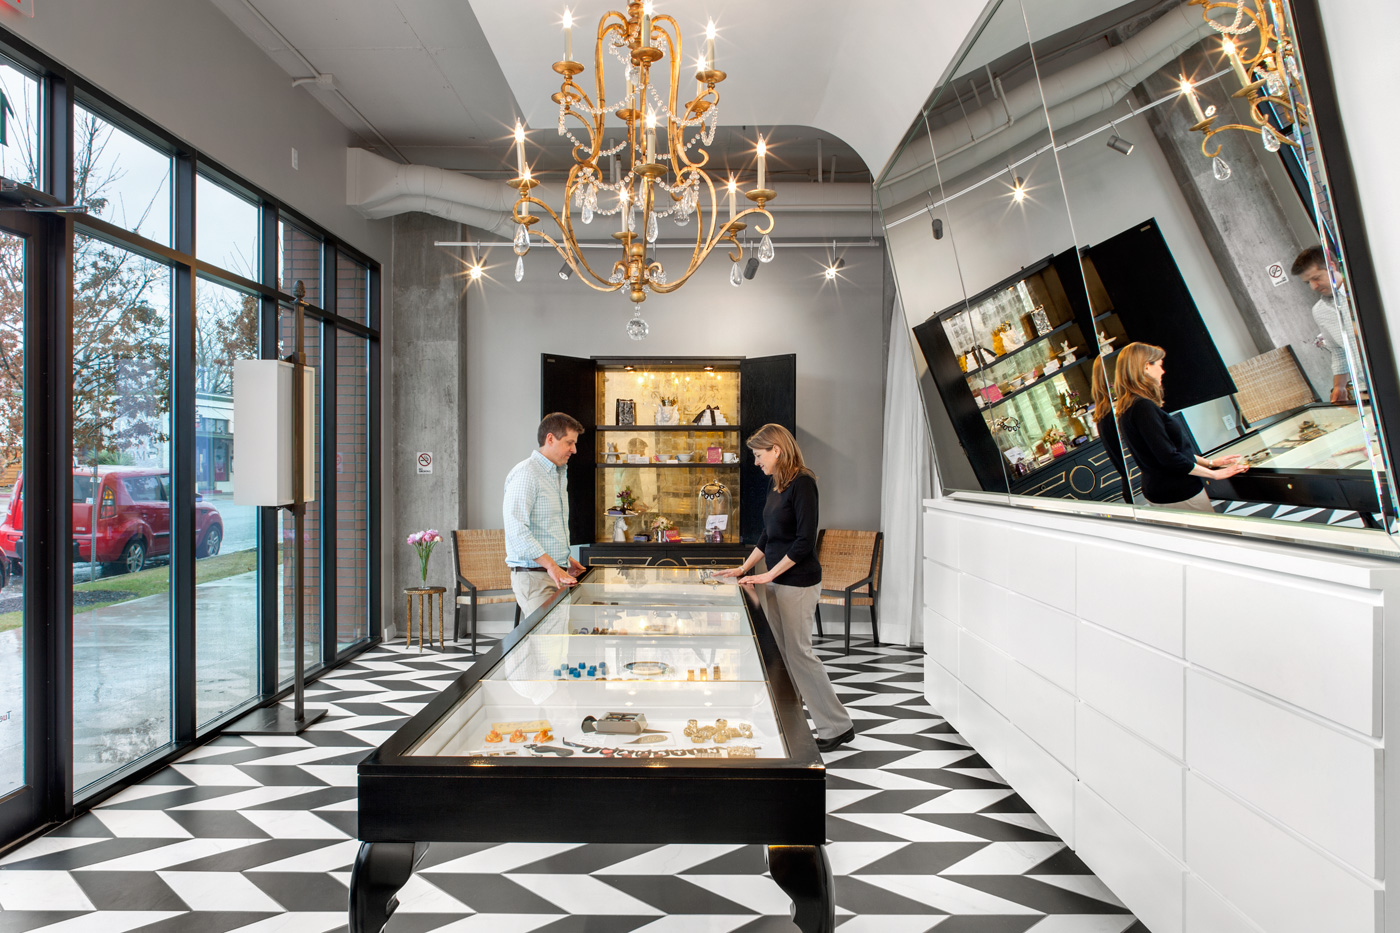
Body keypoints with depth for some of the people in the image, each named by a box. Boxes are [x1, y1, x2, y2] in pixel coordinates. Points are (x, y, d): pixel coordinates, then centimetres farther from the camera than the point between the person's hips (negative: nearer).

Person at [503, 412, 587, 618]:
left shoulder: (560, 474, 19)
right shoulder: (525, 474, -12)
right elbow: (516, 530, -22)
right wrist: (551, 565, -24)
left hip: (557, 574, 9)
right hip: (534, 575, -9)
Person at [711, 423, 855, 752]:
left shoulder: (802, 483, -15)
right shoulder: (776, 486, 11)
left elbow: (805, 541, -19)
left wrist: (770, 574, -16)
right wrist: (744, 568, 15)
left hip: (798, 583, -9)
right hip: (774, 581, 9)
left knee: (799, 652, -2)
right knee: (778, 652, 11)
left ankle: (838, 726, 11)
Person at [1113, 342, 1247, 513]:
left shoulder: (1128, 407, 8)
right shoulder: (1142, 407, -22)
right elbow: (1169, 458, -23)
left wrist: (1210, 462, 19)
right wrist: (1214, 473, -11)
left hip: (1158, 491, 10)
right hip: (1178, 496, -10)